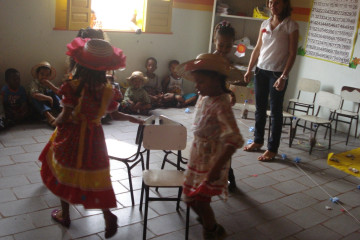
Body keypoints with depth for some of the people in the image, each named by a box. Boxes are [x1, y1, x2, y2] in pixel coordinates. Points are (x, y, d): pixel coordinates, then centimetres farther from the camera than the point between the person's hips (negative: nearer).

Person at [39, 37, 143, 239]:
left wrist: (56, 121, 4)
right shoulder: (107, 90, -7)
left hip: (71, 137, -3)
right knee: (95, 177, 16)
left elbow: (64, 118, -19)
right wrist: (135, 119, 22)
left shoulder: (74, 87, -20)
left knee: (64, 174, 18)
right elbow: (115, 115, 5)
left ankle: (65, 215, 34)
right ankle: (108, 216, 9)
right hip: (94, 138, 3)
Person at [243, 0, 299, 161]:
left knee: (276, 112, 1)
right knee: (260, 108, 12)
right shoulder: (265, 24, 9)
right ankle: (258, 141, 26)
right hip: (261, 70, 5)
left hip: (277, 73, -5)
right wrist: (249, 69, 9)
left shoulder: (291, 26, -6)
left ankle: (272, 149, 8)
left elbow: (292, 54, -9)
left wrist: (284, 76, -16)